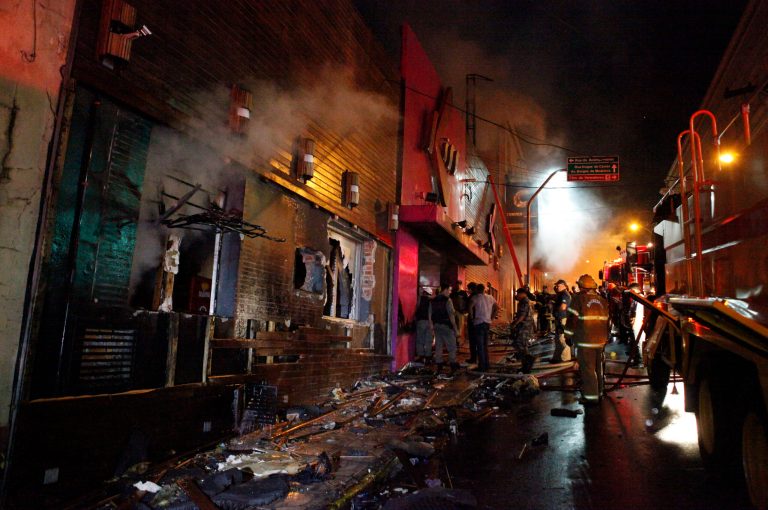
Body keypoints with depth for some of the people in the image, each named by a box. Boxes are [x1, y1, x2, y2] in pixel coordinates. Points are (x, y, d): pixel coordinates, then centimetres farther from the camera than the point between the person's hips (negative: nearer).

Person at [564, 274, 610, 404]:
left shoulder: (579, 298, -9)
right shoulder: (602, 300, 11)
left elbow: (572, 319, -10)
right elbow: (607, 321, 19)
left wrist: (569, 336, 1)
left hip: (585, 341, -6)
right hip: (601, 340, 7)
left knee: (587, 369, -1)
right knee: (598, 368, 17)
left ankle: (591, 396, 1)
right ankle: (599, 393, 28)